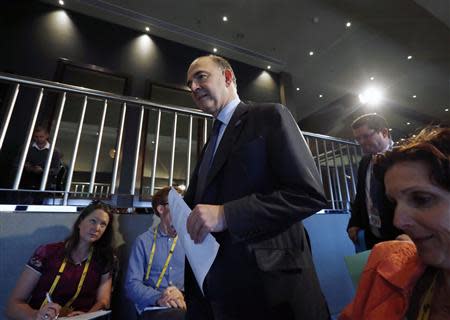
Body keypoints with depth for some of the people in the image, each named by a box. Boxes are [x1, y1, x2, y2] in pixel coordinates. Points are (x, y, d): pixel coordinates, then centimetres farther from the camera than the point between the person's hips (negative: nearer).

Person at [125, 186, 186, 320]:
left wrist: (184, 295, -17)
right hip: (155, 307, -2)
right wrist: (157, 297, -19)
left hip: (185, 302, 2)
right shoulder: (143, 241, 4)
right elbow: (132, 283, -3)